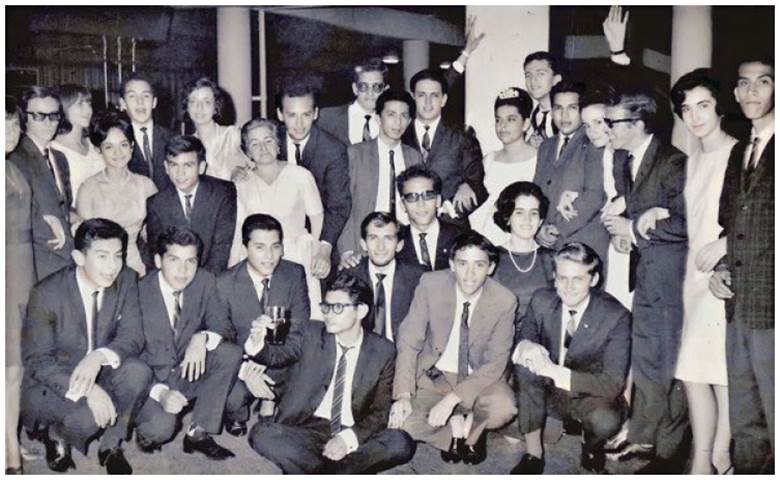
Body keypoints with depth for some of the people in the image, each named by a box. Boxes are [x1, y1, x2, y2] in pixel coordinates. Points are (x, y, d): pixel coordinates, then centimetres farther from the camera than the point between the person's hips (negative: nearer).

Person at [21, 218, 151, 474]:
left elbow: (133, 336, -12)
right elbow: (38, 361, -19)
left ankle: (111, 446, -4)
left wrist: (99, 357, -36)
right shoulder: (46, 294, -21)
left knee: (138, 372, -27)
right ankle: (53, 433, 5)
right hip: (51, 383, -4)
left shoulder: (126, 280, -11)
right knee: (88, 418, -33)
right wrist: (87, 390, -35)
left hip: (99, 374, 4)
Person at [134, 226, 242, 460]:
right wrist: (160, 392, -32)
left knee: (230, 353, -21)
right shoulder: (139, 292, -20)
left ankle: (198, 433, -11)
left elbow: (223, 325, -3)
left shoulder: (205, 281, -8)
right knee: (161, 427, -31)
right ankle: (147, 431, 9)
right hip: (150, 380, -4)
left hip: (188, 371, 5)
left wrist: (202, 338, -28)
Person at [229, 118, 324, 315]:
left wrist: (322, 254, -8)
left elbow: (318, 219, 3)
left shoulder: (300, 176, 0)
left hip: (297, 260, -2)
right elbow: (238, 230, 10)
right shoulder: (242, 184, 8)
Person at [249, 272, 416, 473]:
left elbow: (380, 412, 2)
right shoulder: (312, 334, 5)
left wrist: (348, 438, -14)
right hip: (308, 430, 0)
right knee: (261, 433, -27)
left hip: (353, 439, 0)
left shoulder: (383, 351, 3)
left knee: (401, 443, -28)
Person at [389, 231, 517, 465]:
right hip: (434, 373, 1)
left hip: (479, 375, -1)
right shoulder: (430, 284, -17)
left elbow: (496, 362, -15)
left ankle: (471, 427, 3)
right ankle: (457, 424, 5)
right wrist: (404, 394, -23)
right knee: (399, 424, -23)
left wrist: (453, 399, -26)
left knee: (503, 409, -32)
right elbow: (408, 342, -11)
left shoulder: (504, 301, -18)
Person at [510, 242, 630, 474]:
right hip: (549, 392, 3)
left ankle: (592, 444, 6)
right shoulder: (542, 301, -11)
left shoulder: (616, 317, -20)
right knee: (526, 363, -27)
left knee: (606, 420, -35)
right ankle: (533, 454, -12)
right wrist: (525, 346, -26)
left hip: (590, 397, -2)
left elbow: (613, 383, -24)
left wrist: (557, 372, -36)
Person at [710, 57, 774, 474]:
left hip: (771, 312, -6)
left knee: (775, 421, 2)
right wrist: (721, 268, 7)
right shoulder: (740, 152, 15)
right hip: (739, 306, 7)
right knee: (744, 425, 16)